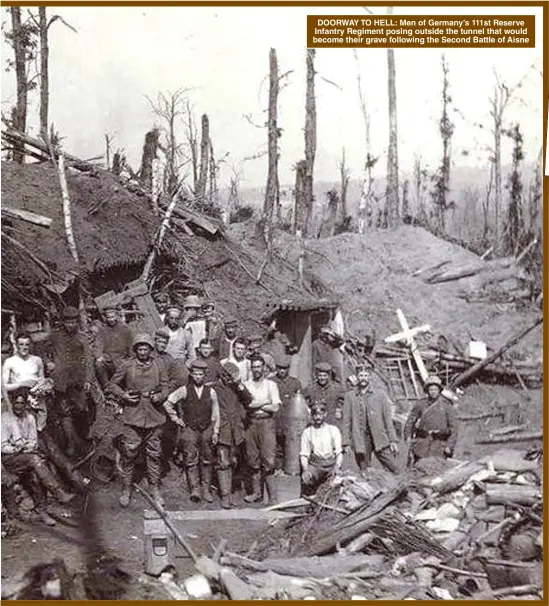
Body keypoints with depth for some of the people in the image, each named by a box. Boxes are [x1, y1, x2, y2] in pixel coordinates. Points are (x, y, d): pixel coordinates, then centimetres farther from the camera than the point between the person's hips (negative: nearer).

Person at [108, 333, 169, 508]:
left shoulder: (159, 368, 5)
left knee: (154, 454, 7)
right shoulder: (127, 367, 0)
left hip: (154, 417, 2)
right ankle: (126, 490, 13)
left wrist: (159, 396, -10)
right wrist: (123, 395, -8)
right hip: (132, 417, -2)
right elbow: (112, 385, 8)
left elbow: (165, 388, 10)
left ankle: (154, 489, 20)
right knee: (129, 454, 0)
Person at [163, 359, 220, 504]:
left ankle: (206, 490, 12)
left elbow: (215, 413, 8)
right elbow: (167, 403, 4)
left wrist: (215, 432, 7)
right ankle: (194, 490, -1)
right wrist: (175, 419, 2)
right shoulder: (184, 390, -2)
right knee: (191, 460, -5)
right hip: (189, 429, -1)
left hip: (207, 429, 1)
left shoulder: (211, 391, 3)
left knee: (206, 460, 5)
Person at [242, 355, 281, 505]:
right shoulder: (246, 385, 11)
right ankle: (256, 492, 15)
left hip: (266, 422, -3)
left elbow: (275, 408, -5)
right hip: (251, 423, 3)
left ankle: (272, 495, -4)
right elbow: (247, 404, -4)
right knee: (253, 459, 6)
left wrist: (255, 404, -3)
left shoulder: (271, 385, 5)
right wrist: (265, 402, -7)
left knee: (268, 459, -7)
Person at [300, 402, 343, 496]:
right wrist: (305, 470, -13)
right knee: (306, 479, -29)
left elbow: (339, 452, 5)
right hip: (314, 464, 0)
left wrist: (337, 467, -14)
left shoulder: (334, 430, 11)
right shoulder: (307, 432, 12)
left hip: (331, 463, 0)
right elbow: (304, 454, 6)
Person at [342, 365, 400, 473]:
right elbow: (346, 421, 6)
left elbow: (388, 418, 7)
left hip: (380, 439, 0)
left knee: (395, 470, -5)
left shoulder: (379, 395, 9)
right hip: (360, 441, 0)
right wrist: (346, 442, -1)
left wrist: (393, 440, 0)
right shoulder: (350, 396, 8)